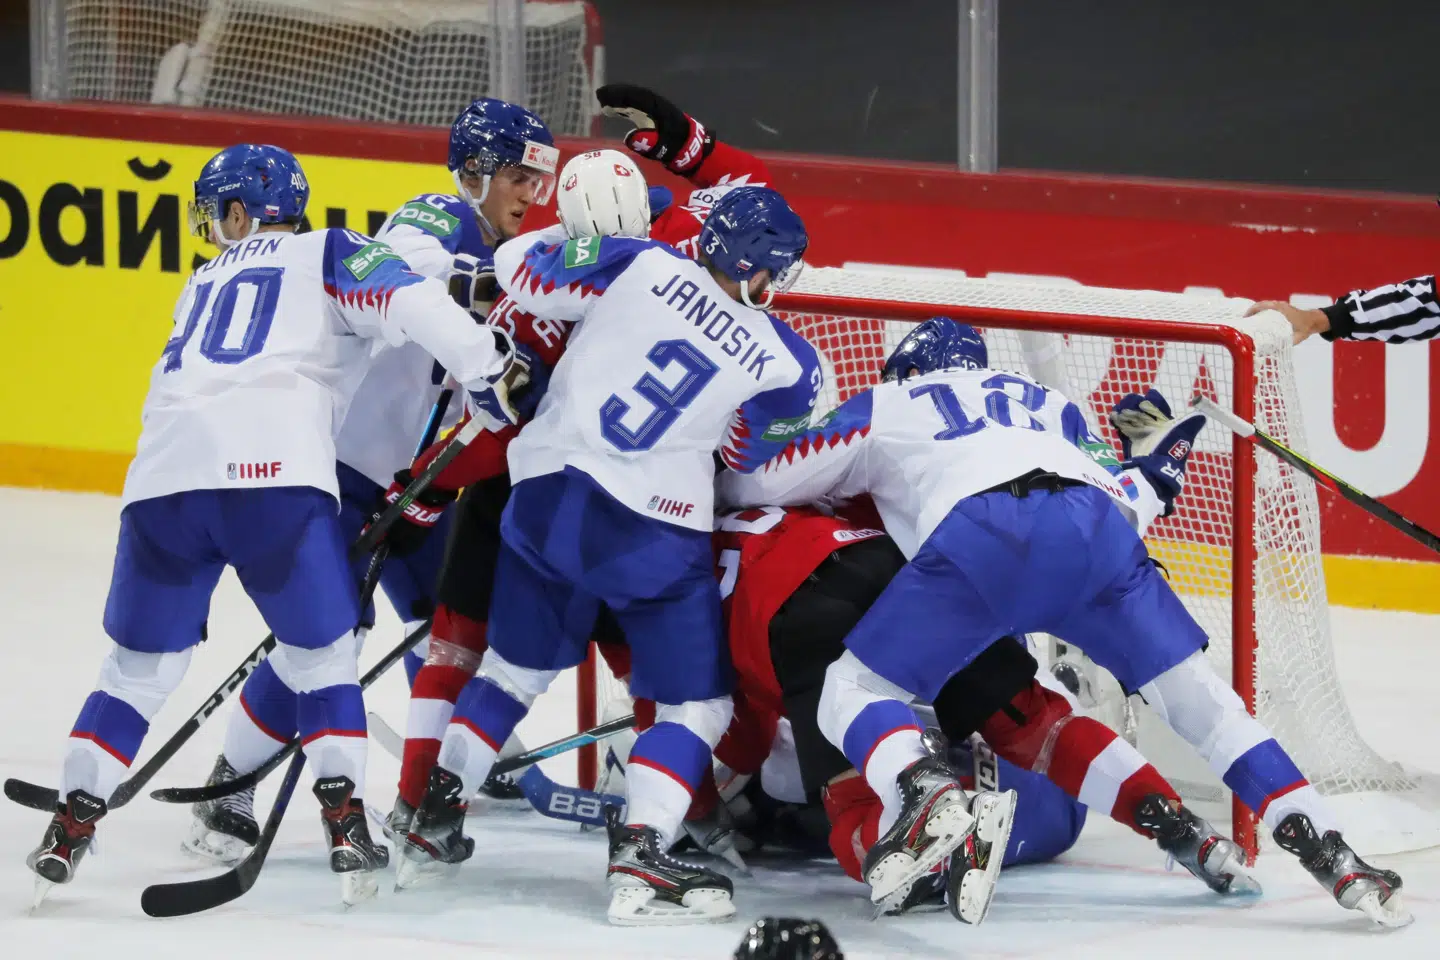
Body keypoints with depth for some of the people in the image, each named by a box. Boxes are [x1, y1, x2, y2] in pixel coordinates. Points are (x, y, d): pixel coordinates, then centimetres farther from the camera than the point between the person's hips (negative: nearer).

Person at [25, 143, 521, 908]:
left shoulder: (208, 283, 34)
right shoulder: (326, 255, 17)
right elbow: (404, 300, -1)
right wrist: (487, 363, -2)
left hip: (164, 472, 3)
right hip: (273, 470, -3)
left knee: (139, 664, 17)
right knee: (322, 654, 14)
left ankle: (70, 825, 9)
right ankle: (344, 821, 1)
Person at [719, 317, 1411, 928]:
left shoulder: (884, 407, 33)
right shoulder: (1048, 404, 41)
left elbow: (754, 484, 35)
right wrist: (1154, 465, 50)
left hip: (973, 535, -3)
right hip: (1094, 521, 3)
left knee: (854, 694, 9)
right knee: (1197, 697, 14)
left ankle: (925, 797, -23)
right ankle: (1328, 852, 2)